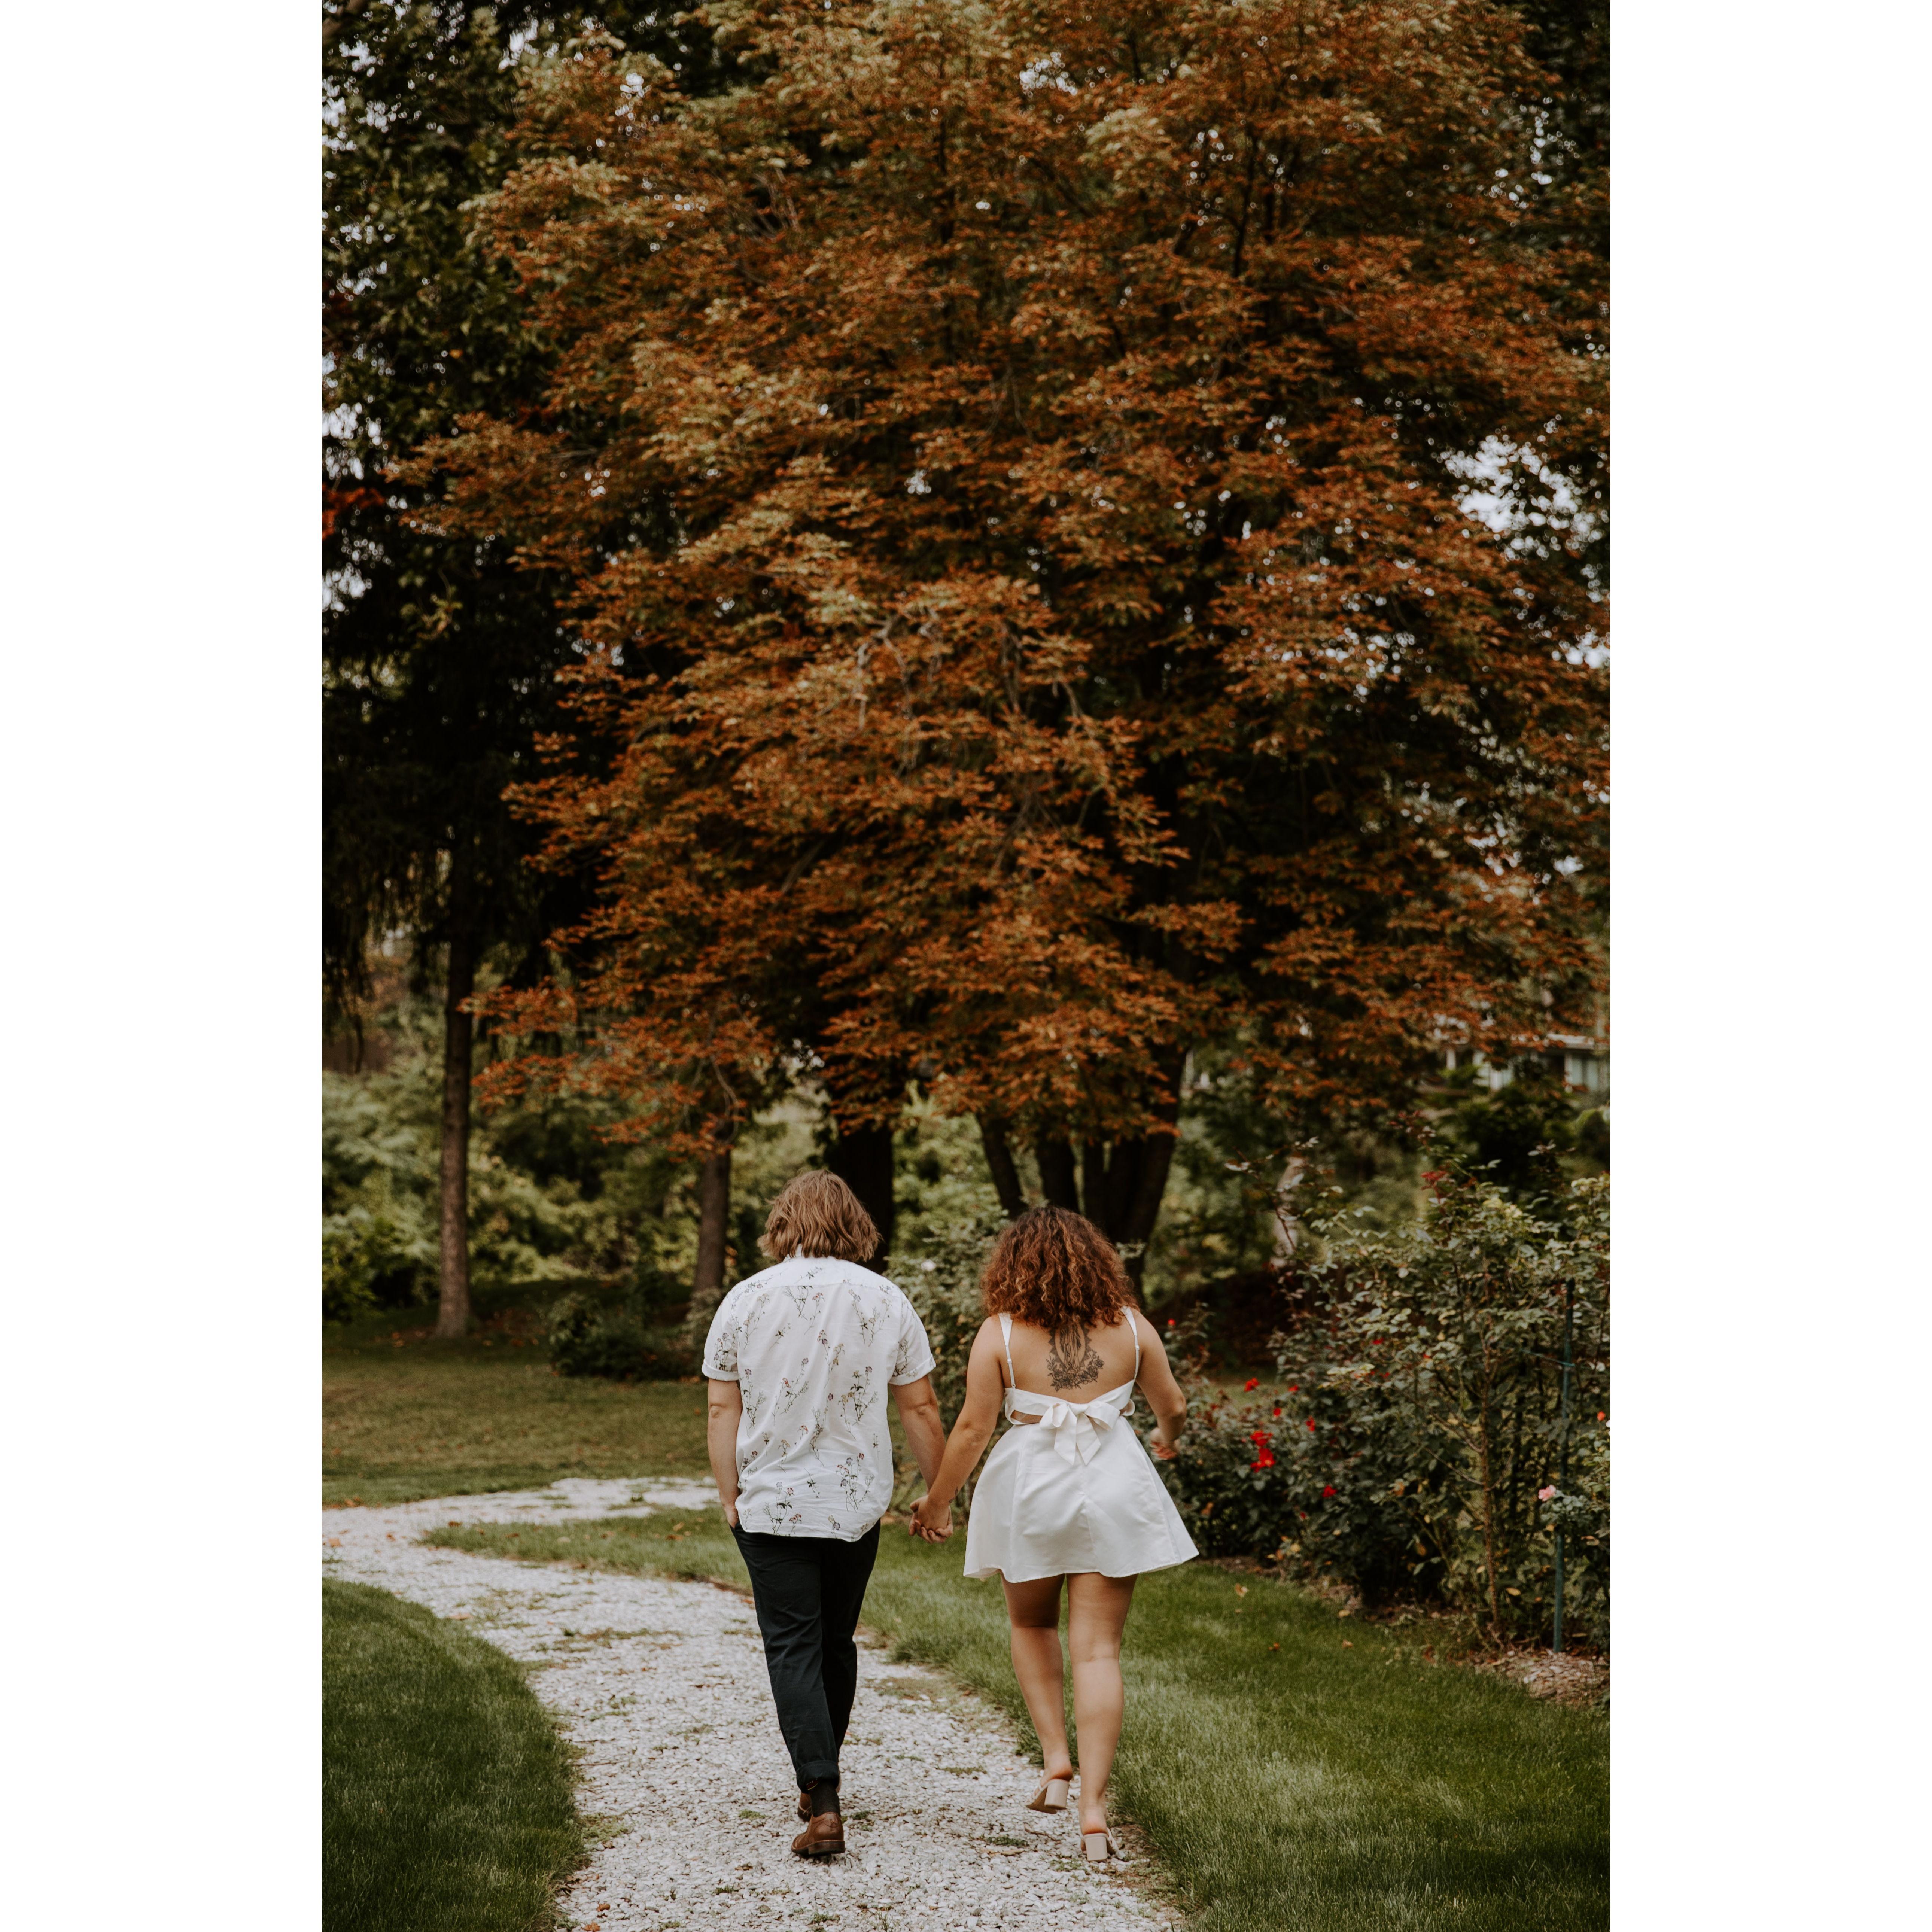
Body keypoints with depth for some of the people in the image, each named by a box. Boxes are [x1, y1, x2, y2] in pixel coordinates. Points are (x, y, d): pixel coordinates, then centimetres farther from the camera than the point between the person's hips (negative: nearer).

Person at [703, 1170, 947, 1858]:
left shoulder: (746, 1299, -4)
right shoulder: (886, 1299, -1)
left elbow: (723, 1408, -3)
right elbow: (920, 1408, 2)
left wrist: (729, 1494, 6)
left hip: (771, 1500, -2)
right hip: (858, 1502, 2)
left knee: (793, 1648, 0)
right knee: (836, 1641, 18)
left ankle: (823, 1804, -10)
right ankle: (818, 1783, 31)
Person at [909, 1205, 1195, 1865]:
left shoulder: (1000, 1333, -7)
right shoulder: (1129, 1326, 0)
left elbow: (972, 1428, -7)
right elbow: (1173, 1406, 10)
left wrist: (937, 1502, 6)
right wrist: (1166, 1437, 34)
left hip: (1031, 1490, -1)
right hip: (1113, 1489, 1)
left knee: (1031, 1625, 24)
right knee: (1097, 1648, 4)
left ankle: (1055, 1759, 13)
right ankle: (1094, 1807, -1)